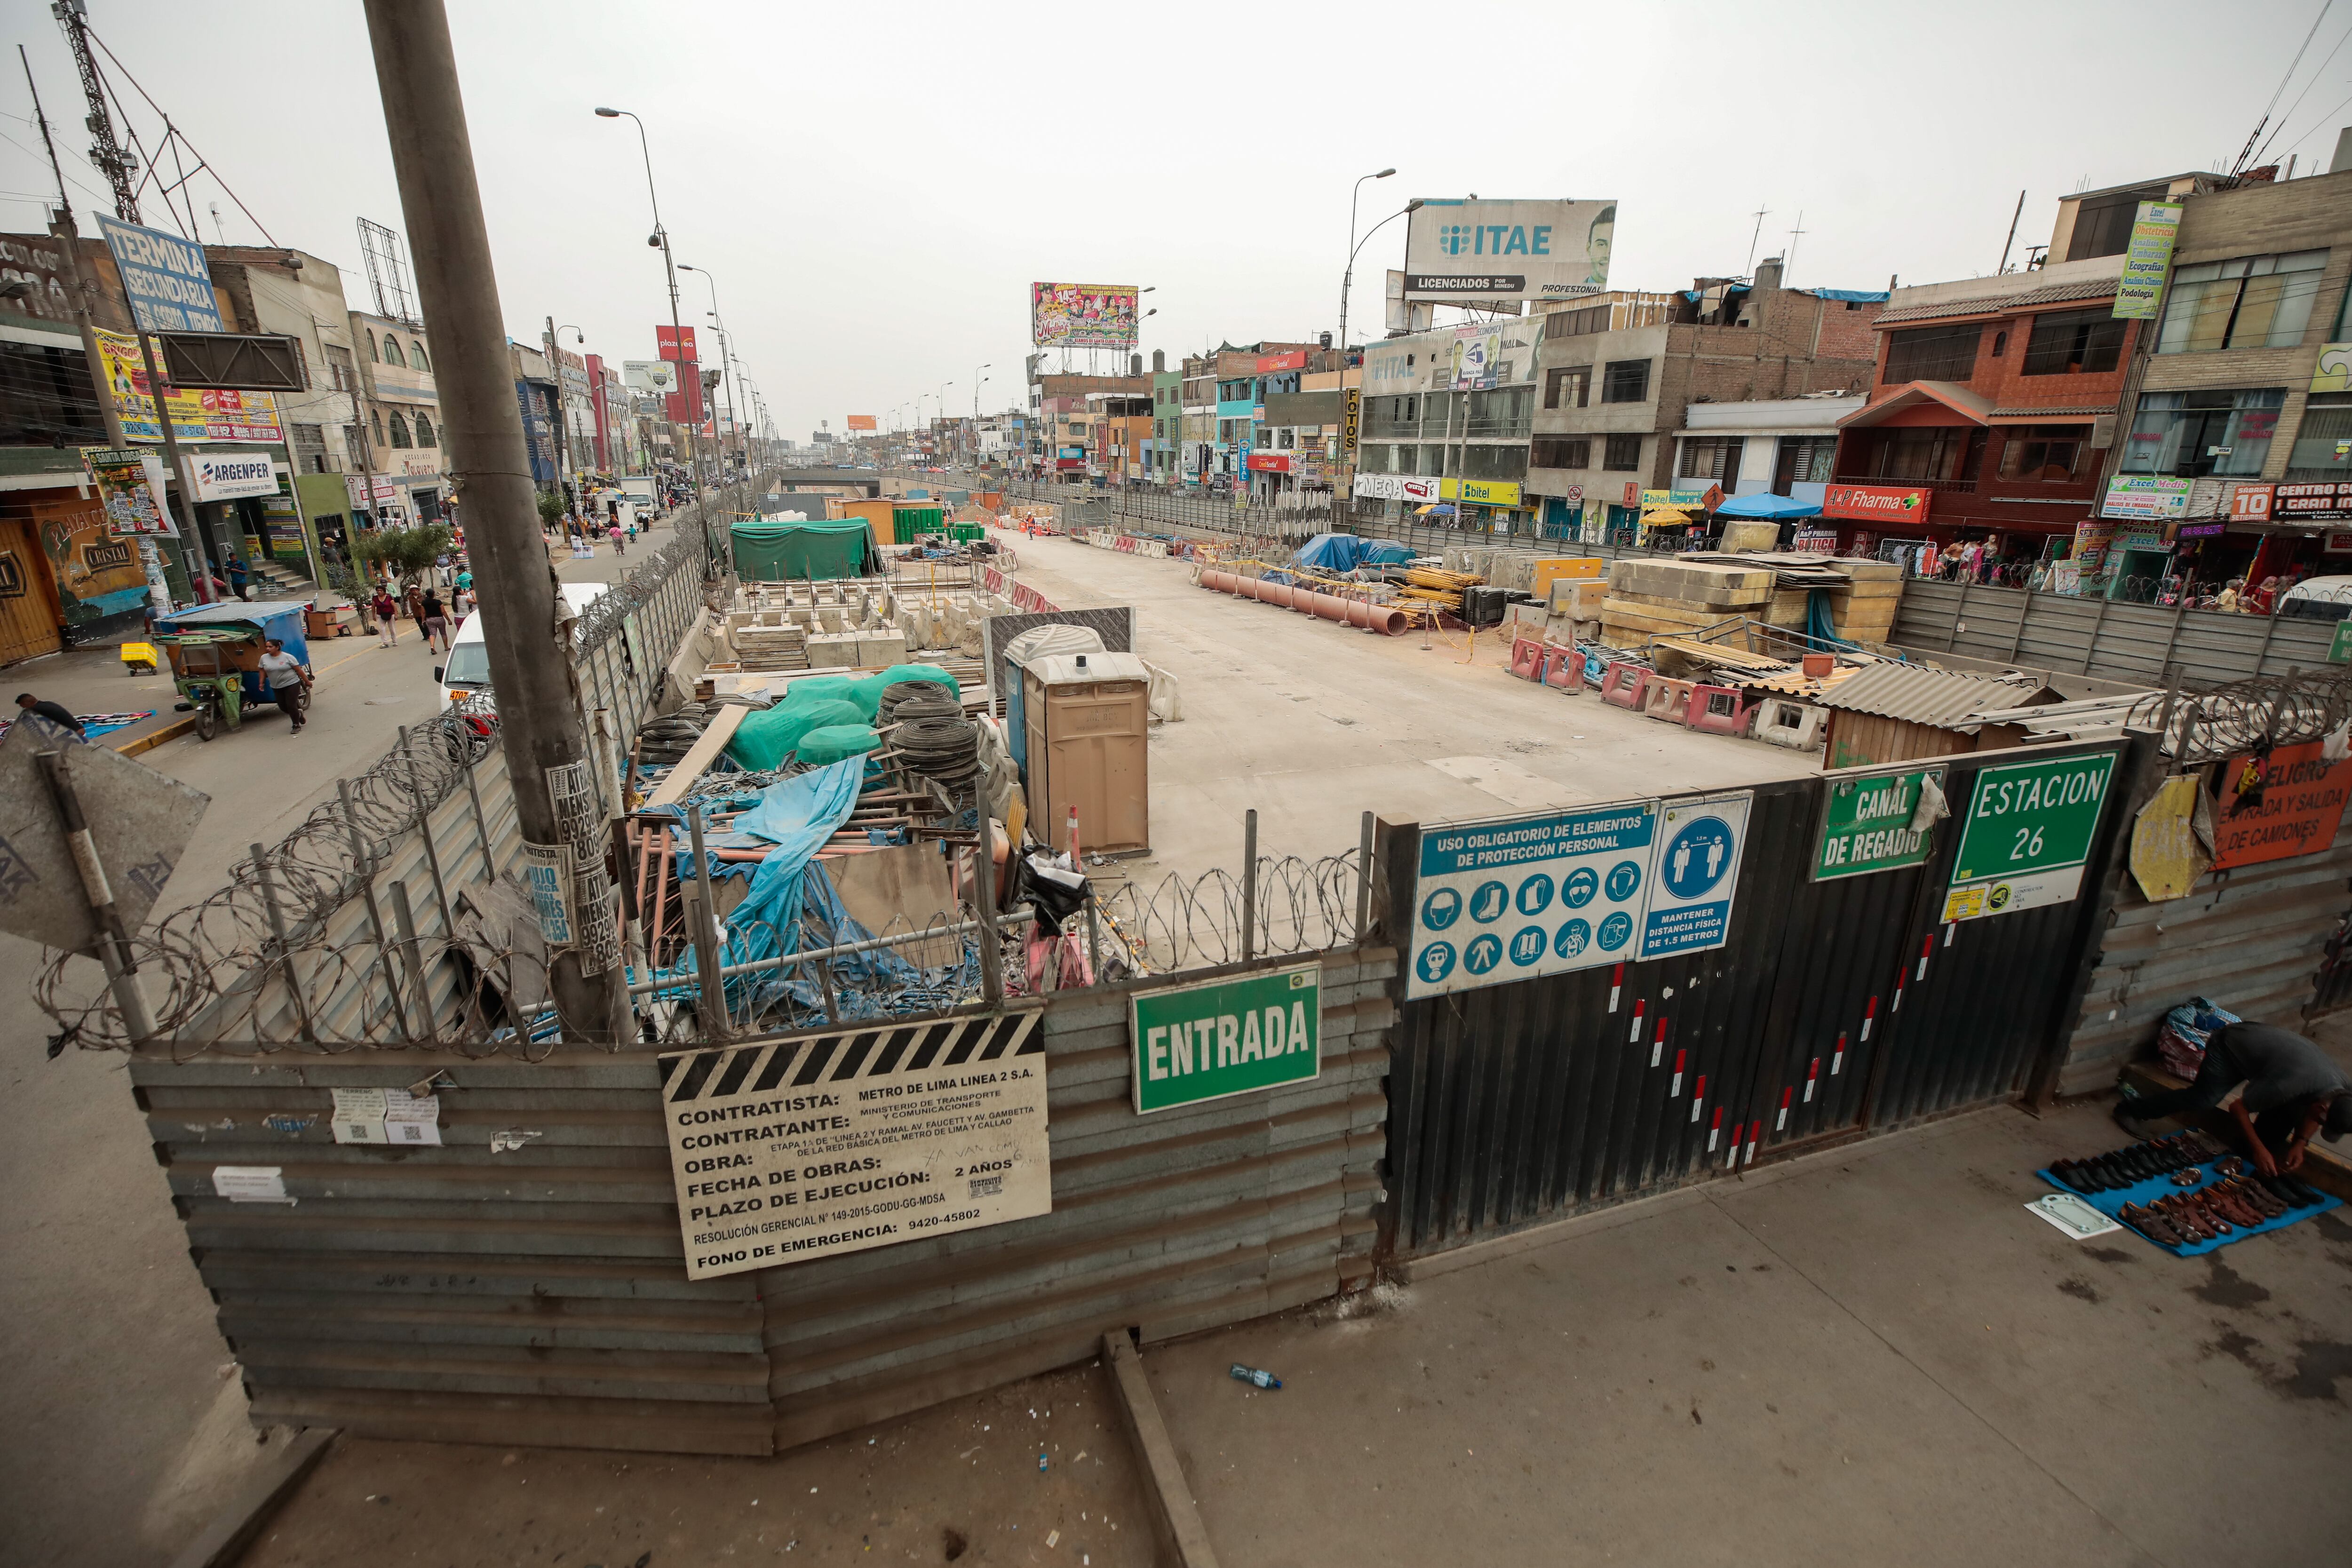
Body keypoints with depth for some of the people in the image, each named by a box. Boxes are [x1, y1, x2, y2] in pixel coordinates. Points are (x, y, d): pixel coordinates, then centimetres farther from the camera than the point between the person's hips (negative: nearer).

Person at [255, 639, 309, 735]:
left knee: (291, 706, -8)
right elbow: (263, 671, 13)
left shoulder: (288, 657, -9)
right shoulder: (264, 658, 4)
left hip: (292, 684, -5)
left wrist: (307, 681, -4)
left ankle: (296, 726, 8)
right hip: (276, 687, 5)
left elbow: (299, 670, -6)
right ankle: (298, 713, 36)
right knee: (283, 708, 7)